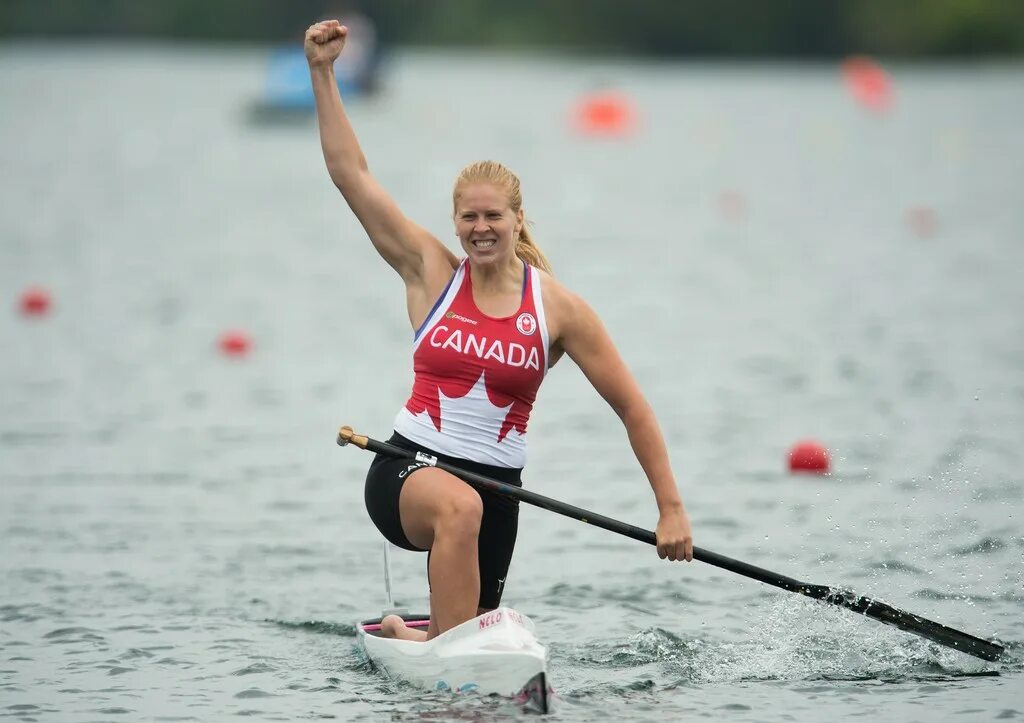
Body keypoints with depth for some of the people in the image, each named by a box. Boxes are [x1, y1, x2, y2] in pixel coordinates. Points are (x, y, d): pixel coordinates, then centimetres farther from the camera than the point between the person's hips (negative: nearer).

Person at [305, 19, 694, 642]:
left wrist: (671, 508, -2)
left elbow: (632, 408, 2)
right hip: (408, 471, -2)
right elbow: (350, 171, -1)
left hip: (496, 487, 2)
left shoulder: (559, 308, -1)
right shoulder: (432, 272, 2)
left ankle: (405, 635, 42)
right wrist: (323, 72, -7)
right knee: (459, 507, -38)